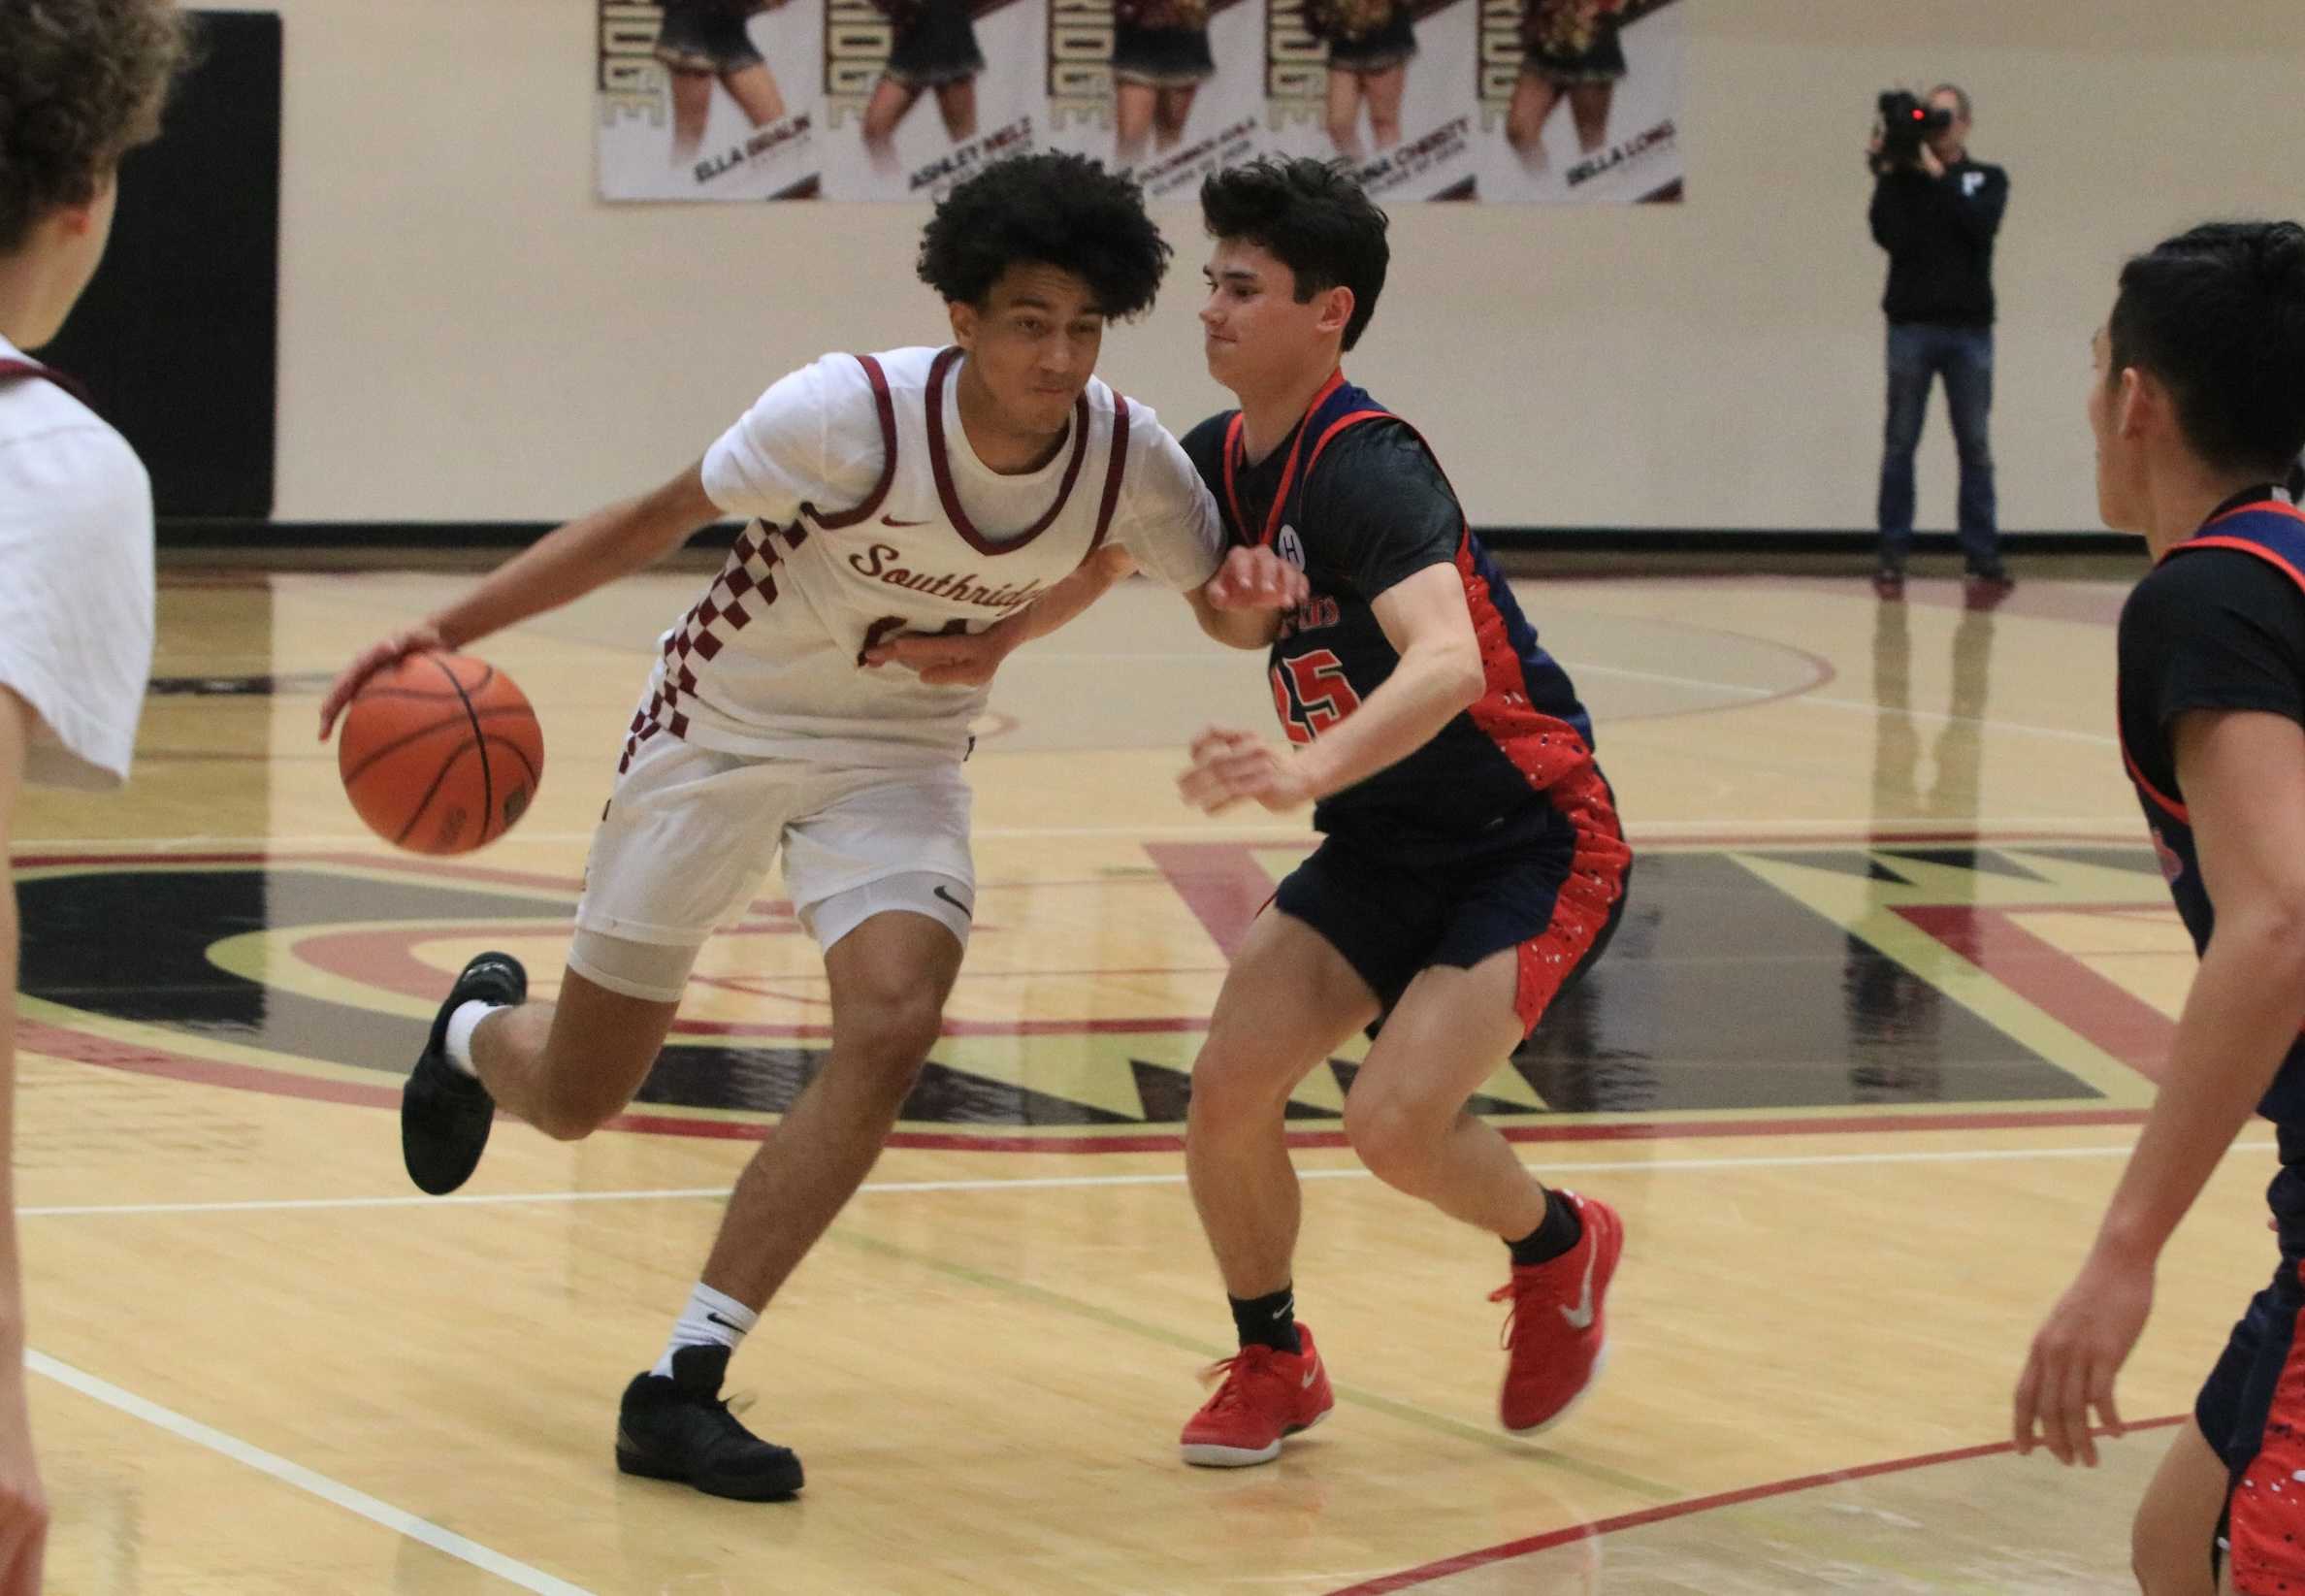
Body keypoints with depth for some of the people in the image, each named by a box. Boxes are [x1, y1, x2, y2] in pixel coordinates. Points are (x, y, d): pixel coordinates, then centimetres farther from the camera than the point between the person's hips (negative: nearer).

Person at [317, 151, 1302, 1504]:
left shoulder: (1130, 457, -19)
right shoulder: (852, 415, -29)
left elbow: (1221, 603, 0)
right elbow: (656, 521, -16)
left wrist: (1252, 591, -26)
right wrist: (447, 631, -19)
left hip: (900, 755, 2)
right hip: (720, 731, -2)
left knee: (894, 1027, -26)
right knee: (575, 1099, 7)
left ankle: (684, 1386, -16)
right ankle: (481, 1030, 50)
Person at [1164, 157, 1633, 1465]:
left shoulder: (1365, 471, -26)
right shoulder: (1227, 462, -1)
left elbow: (1450, 663, -43)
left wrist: (1314, 769, -58)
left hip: (1532, 843, -7)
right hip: (1382, 849, 7)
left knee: (1395, 1124, -21)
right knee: (1228, 1086, -8)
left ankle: (1562, 1248, 12)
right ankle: (1273, 1360, 16)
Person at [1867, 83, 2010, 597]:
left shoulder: (1987, 180, 10)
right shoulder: (1902, 178, 8)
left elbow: (1981, 225, -9)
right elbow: (1888, 233, -7)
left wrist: (1938, 174, -10)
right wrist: (1886, 174, -12)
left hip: (1969, 327, 0)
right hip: (1912, 324, 0)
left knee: (1975, 445, 0)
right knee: (1900, 443, -1)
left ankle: (1981, 553, 1)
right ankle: (1892, 554, 0)